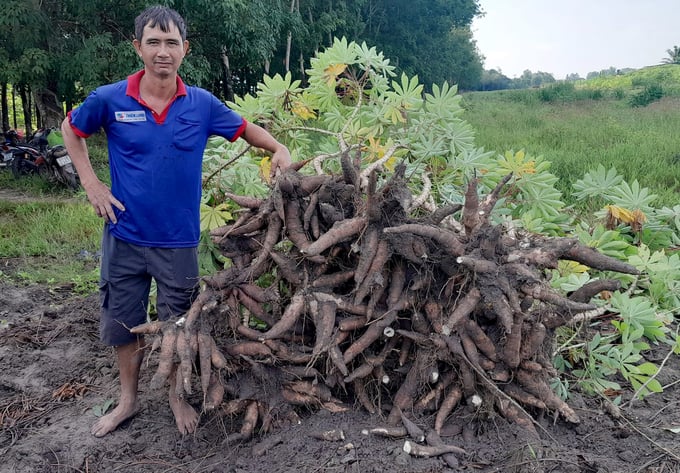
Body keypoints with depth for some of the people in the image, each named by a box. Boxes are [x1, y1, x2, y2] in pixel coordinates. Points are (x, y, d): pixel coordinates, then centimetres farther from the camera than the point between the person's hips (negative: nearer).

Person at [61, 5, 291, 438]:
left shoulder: (202, 104, -6)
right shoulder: (110, 100, -9)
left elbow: (244, 128, 10)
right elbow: (71, 129, 10)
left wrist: (279, 149, -8)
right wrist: (90, 182, 0)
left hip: (178, 239, 0)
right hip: (125, 235, 1)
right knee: (122, 322, 14)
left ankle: (177, 396, 37)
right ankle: (128, 400, 37)